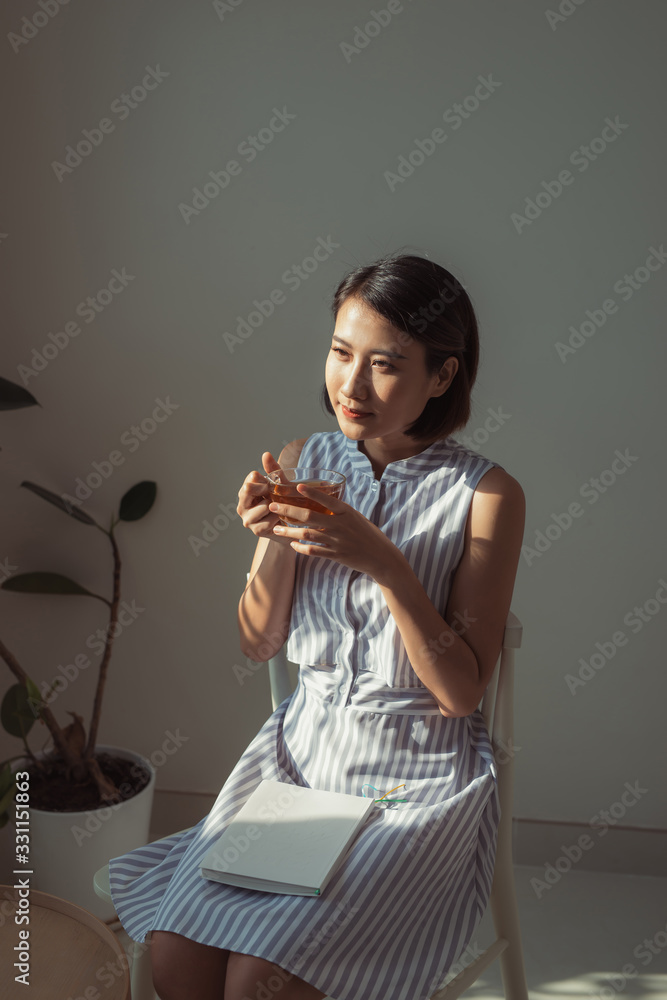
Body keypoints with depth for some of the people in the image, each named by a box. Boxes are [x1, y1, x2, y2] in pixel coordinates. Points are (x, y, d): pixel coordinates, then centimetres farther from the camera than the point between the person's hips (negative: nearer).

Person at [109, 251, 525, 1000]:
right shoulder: (302, 463, 0)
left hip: (418, 776, -3)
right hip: (301, 743, 4)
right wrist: (277, 540, -15)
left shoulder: (486, 495, -13)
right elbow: (258, 644, 4)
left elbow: (460, 689, -14)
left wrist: (385, 564, -26)